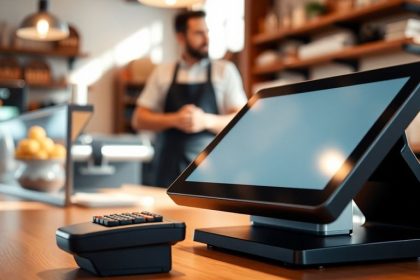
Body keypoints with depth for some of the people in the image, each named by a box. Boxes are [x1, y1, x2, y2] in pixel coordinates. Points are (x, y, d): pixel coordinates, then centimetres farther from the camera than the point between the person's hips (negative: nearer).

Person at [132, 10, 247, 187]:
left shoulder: (225, 71, 6)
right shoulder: (162, 73, 9)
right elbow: (139, 120, 8)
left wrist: (206, 121, -15)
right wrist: (174, 120, -9)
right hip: (170, 168, 1)